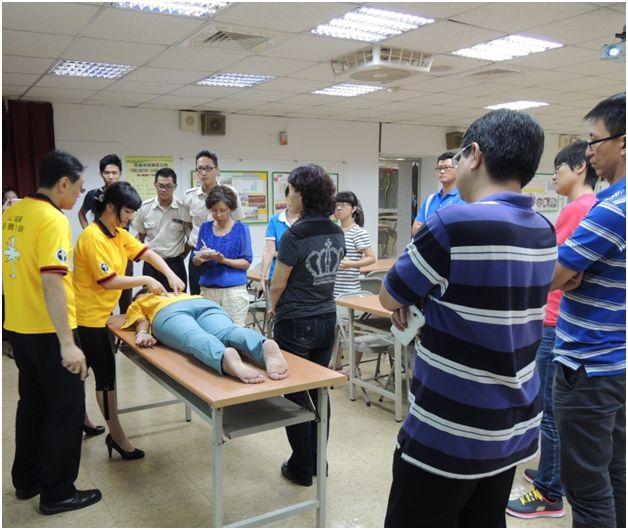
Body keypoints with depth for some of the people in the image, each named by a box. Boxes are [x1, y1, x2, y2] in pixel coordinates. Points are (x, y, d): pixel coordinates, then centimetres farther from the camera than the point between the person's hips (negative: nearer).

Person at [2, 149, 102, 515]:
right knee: (66, 409, 4)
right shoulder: (53, 219, -19)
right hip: (48, 332, -9)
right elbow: (51, 282, -27)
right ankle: (57, 494, 14)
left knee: (33, 403, 20)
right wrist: (67, 344, -28)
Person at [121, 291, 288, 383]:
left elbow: (142, 321, 16)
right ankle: (266, 346, -62)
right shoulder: (178, 293, 49)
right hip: (205, 303, 3)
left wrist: (142, 333, -2)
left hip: (169, 311, -3)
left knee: (195, 338, -33)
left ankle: (225, 358, -69)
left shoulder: (136, 305, 36)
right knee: (227, 333, -27)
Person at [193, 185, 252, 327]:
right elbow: (195, 261, 12)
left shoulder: (241, 228, 0)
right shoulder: (205, 227, 9)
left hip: (234, 290, -3)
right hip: (208, 289, 3)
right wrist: (201, 257, -11)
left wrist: (223, 260, -17)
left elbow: (246, 263, -2)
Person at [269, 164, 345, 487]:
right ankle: (319, 460, 30)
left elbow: (278, 283, -11)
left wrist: (274, 307, 8)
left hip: (296, 325, -6)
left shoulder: (295, 234, -19)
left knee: (296, 395, 8)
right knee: (320, 391, 17)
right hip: (326, 320, 7)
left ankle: (301, 469, 19)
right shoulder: (336, 233, 2)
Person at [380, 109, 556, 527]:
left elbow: (389, 297, -7)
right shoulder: (544, 233, 3)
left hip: (450, 430, -7)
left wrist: (416, 295, 12)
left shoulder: (455, 223, -22)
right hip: (515, 425, 8)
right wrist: (429, 298, 9)